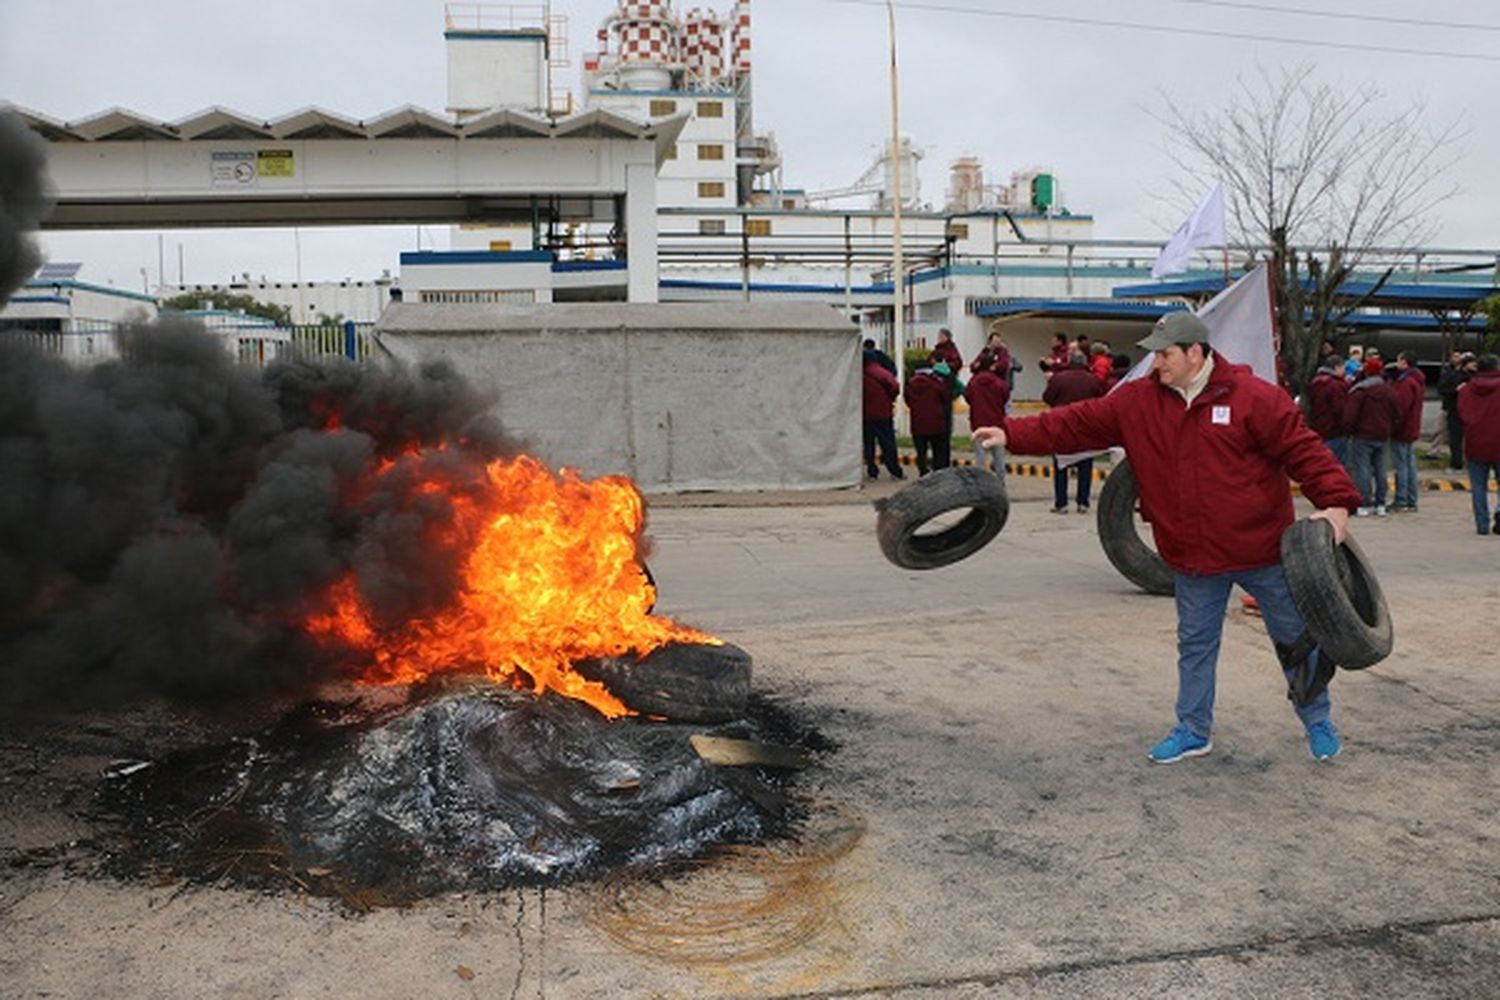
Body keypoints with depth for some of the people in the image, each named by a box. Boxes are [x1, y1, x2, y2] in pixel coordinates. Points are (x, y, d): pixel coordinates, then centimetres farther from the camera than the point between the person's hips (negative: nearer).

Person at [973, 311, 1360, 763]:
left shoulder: (1254, 397, -13)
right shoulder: (1138, 401, -1)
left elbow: (1303, 449, -12)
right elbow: (1078, 424, -3)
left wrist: (1336, 501, -23)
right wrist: (1011, 435, -9)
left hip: (1262, 550, -3)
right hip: (1193, 557, 3)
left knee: (1296, 637, 14)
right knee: (1195, 645, 14)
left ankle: (1318, 721, 35)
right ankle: (1194, 730, 30)